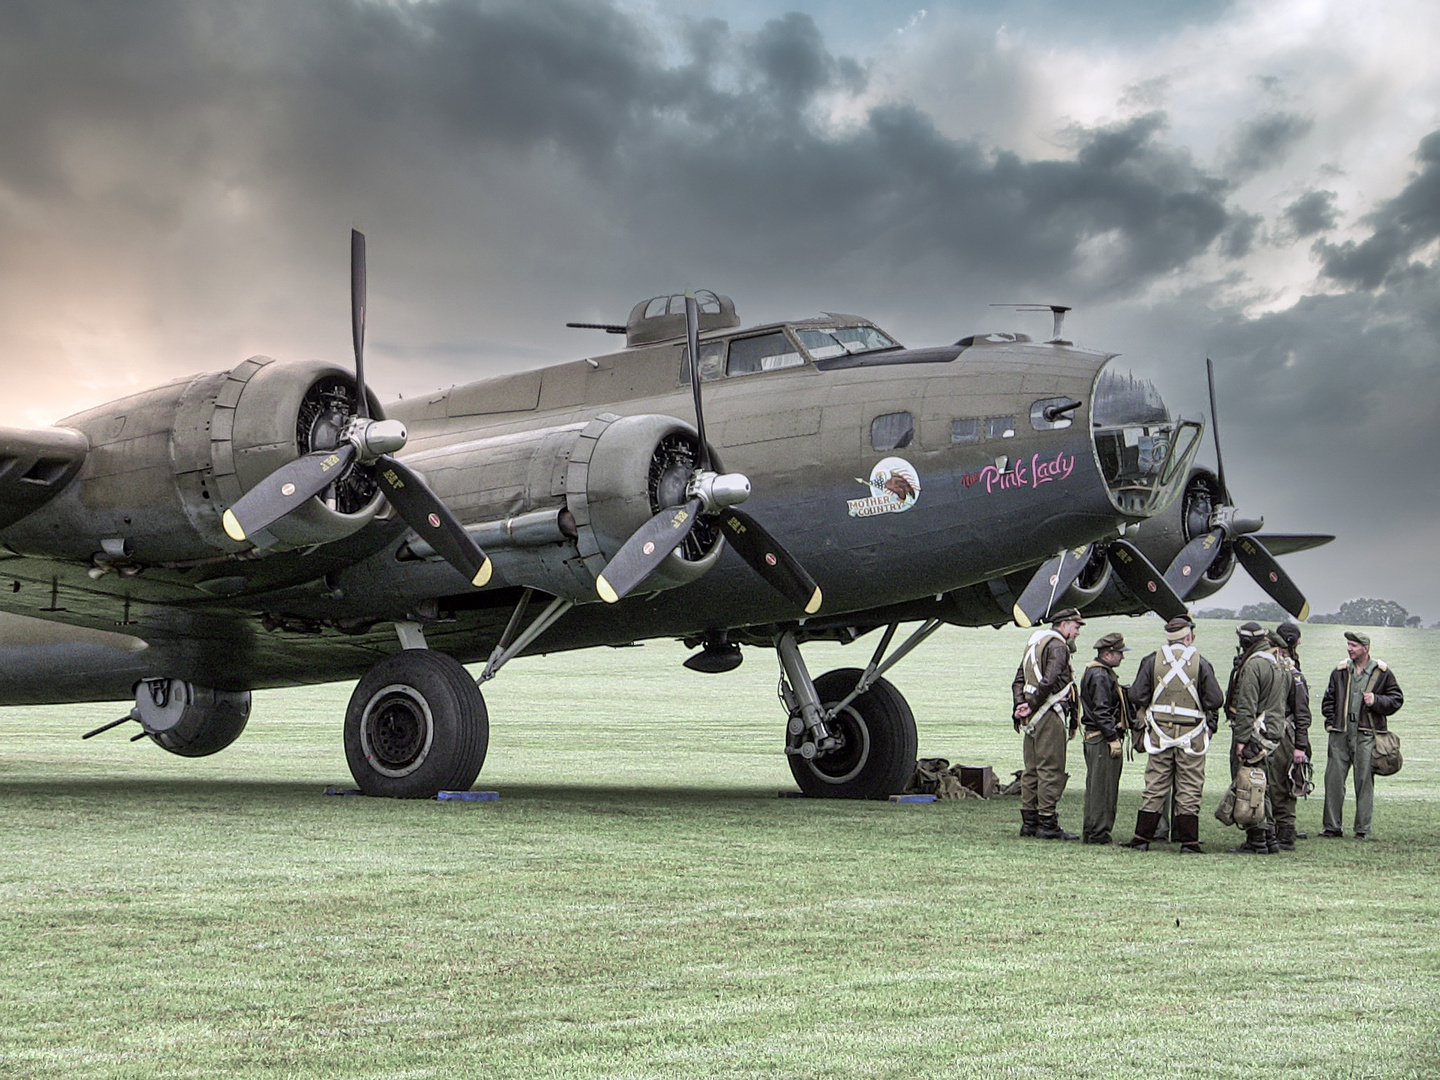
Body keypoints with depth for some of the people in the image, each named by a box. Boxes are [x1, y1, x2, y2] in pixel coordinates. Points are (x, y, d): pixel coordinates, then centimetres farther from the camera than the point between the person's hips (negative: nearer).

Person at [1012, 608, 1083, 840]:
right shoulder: (1057, 645, -9)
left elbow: (1019, 680, 17)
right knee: (1051, 769, -6)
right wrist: (1032, 705, -13)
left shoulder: (1033, 643, 20)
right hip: (1051, 715, -9)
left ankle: (1029, 822, 15)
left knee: (1032, 769, 12)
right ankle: (1048, 825, -6)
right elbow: (1049, 680, -21)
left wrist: (1021, 705, 6)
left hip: (1033, 717, 9)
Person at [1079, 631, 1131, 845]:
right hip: (1103, 739, -11)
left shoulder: (1099, 673, 18)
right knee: (1103, 787, -7)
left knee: (1096, 787, 14)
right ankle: (1098, 833, -4)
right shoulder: (1100, 676, -16)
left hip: (1094, 738, 11)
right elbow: (1101, 711, -21)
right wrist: (1113, 738, -21)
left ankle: (1090, 832, 20)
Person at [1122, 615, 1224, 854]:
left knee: (1154, 787, 8)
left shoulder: (1152, 661, 0)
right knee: (1189, 789, 3)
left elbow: (1137, 695, 1)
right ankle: (1189, 841, 3)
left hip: (1159, 733, 2)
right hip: (1191, 735, -2)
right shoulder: (1200, 663, -5)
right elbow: (1215, 701, -6)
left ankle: (1142, 838, 8)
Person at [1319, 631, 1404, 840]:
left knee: (1364, 781, -1)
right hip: (1340, 734, 3)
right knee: (1333, 779, 0)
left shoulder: (1382, 672, 3)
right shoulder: (1340, 671, 12)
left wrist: (1376, 701, -9)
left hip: (1366, 734, -3)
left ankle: (1362, 829, 6)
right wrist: (1331, 721, 8)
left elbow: (1396, 699, 7)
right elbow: (1329, 699, 21)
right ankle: (1332, 827, 8)